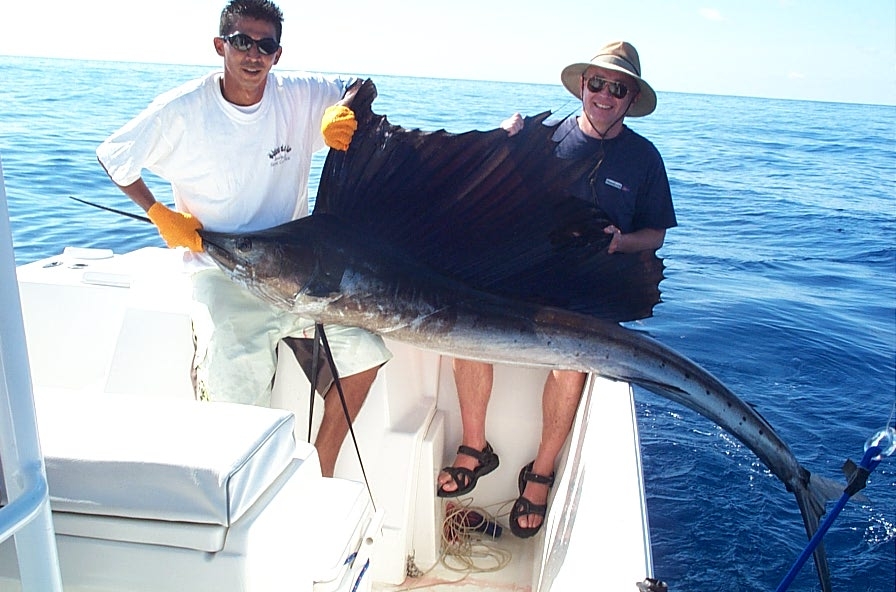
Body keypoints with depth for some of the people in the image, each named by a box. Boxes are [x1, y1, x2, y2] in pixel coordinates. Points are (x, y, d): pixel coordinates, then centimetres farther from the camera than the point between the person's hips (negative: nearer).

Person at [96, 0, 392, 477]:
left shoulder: (300, 96, -2)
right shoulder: (182, 111, -8)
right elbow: (113, 157, 5)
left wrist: (342, 112, -13)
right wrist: (160, 214, -5)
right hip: (220, 271, -3)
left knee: (365, 351, -8)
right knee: (236, 396, -23)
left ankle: (321, 475, 10)